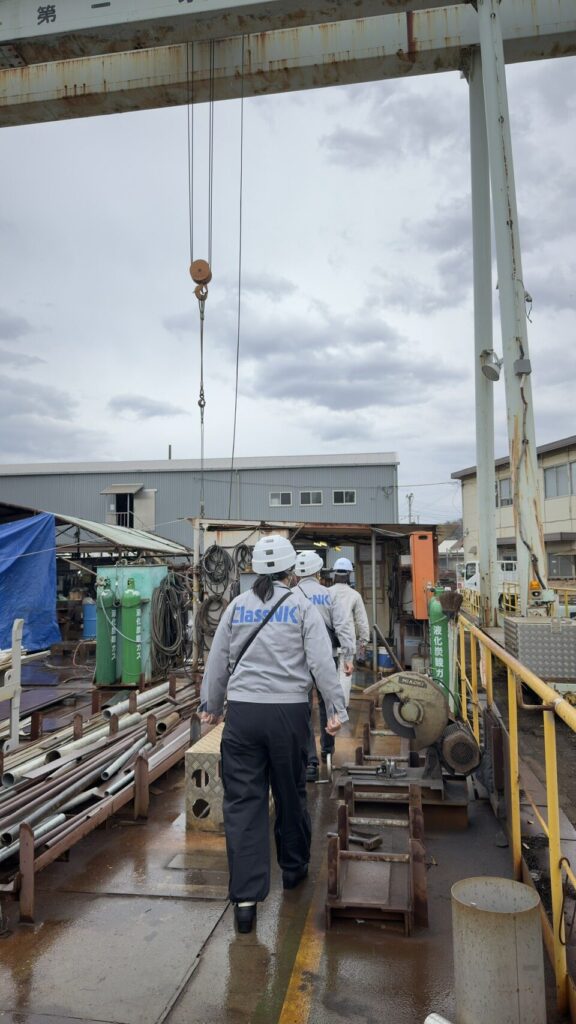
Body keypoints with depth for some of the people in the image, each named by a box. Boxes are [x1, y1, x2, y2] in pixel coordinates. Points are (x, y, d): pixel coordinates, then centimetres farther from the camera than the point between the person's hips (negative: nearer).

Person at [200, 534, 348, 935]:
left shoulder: (237, 606, 6)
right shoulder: (302, 606, -1)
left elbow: (218, 661, 10)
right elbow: (322, 662, -7)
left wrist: (211, 705, 22)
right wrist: (337, 708, -2)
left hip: (242, 711, 1)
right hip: (289, 711, -1)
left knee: (242, 801, 6)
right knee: (291, 793, 17)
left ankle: (246, 898, 5)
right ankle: (294, 868, 38)